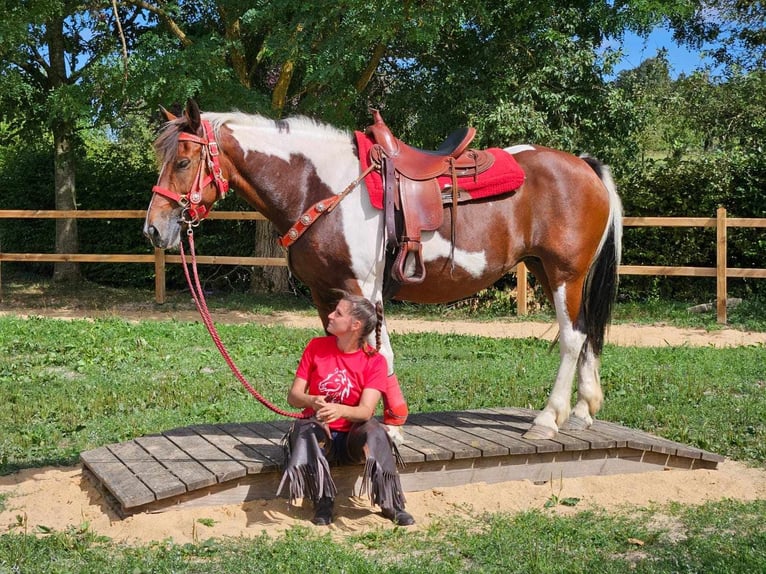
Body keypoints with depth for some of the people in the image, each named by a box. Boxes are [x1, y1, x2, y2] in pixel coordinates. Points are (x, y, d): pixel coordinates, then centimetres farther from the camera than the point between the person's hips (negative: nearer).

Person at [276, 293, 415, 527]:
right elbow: (293, 396, -4)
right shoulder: (316, 347, -1)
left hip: (352, 436, -1)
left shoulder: (375, 361, -7)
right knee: (306, 428, -33)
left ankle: (391, 504, -22)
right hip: (320, 434, 1)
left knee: (374, 429, -33)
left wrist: (339, 410, -41)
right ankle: (323, 502, -29)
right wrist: (312, 401, -28)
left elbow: (366, 410, -19)